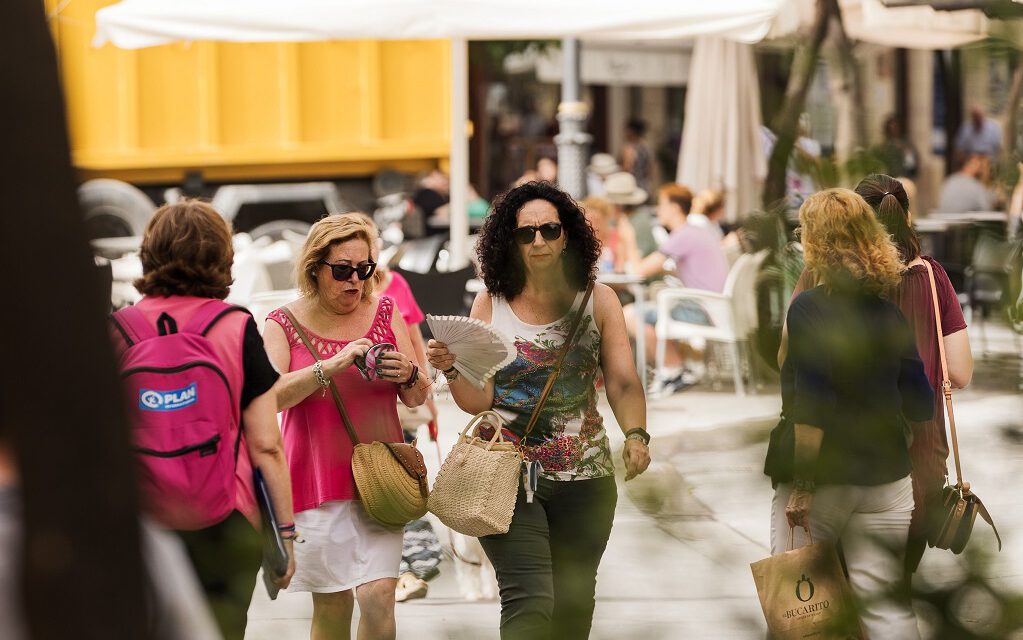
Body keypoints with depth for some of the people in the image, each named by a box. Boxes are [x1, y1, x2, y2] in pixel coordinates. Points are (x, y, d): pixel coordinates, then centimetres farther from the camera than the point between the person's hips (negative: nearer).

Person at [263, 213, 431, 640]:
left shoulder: (384, 313, 7)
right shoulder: (284, 325, 0)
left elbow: (418, 398, 10)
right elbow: (268, 397, -15)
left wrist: (407, 375, -13)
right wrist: (331, 366, -25)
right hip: (317, 481, -1)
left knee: (378, 595, -12)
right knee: (331, 605, 2)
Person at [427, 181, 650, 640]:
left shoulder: (598, 301, 4)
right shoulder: (491, 304, 2)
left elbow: (622, 383, -2)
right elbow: (478, 400, -1)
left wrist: (636, 435, -20)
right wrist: (451, 368, -21)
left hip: (584, 477, 2)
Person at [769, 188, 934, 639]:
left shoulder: (810, 309, -11)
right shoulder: (890, 314, 4)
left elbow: (813, 406, -19)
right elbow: (921, 407, 7)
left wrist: (803, 484, -16)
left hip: (823, 481, -5)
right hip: (886, 480, 5)